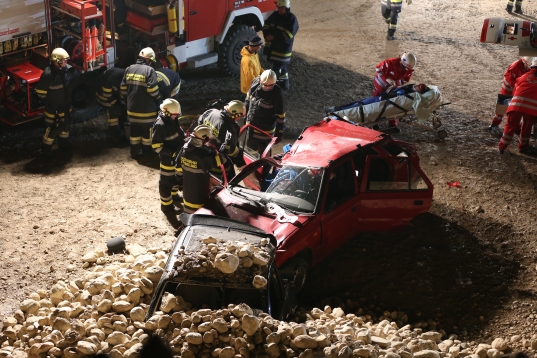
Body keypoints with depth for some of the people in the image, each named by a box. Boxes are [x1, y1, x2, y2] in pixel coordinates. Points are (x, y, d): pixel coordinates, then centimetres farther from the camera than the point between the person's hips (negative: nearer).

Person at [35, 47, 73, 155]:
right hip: (53, 107, -8)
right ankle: (46, 149, 21)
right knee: (52, 128, 3)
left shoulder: (64, 70, -5)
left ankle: (63, 143, 45)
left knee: (65, 124, 23)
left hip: (64, 105, 8)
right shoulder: (48, 74, -29)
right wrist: (50, 99, -10)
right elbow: (40, 92, -23)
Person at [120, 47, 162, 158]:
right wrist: (159, 100, -3)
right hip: (146, 109, -5)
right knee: (147, 132, 9)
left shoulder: (129, 69, 4)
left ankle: (134, 153, 23)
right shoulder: (149, 70, -15)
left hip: (132, 108, 5)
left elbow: (123, 88, 7)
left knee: (134, 131, 16)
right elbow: (153, 89, -19)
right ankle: (147, 153, 18)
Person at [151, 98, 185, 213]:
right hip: (168, 158, -9)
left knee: (176, 177, 27)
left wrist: (185, 140, 12)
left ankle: (174, 195, 49)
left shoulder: (172, 120, -1)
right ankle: (166, 205, 17)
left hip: (177, 155, 9)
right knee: (166, 181, 4)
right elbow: (155, 145, -26)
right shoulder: (160, 125, -28)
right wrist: (171, 153, -30)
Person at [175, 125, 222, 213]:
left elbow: (178, 166, 7)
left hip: (187, 188, 8)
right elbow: (217, 161, -24)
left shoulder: (184, 148, -5)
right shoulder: (202, 154, -30)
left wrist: (179, 178, 19)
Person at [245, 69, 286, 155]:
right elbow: (248, 99, 9)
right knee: (251, 145, 24)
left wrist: (279, 132, -13)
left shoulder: (277, 93, -24)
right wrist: (245, 115, 18)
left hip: (265, 129, -5)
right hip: (251, 124, 5)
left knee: (263, 154, 5)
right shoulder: (256, 83, -11)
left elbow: (280, 115, -17)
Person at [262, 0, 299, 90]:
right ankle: (284, 83, 36)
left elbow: (288, 35, -23)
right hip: (272, 46, 7)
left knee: (277, 67, -5)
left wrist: (274, 37, -22)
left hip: (283, 48, -7)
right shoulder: (275, 15, 4)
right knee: (281, 65, 20)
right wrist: (267, 35, -14)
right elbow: (266, 25, 6)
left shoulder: (292, 19, -16)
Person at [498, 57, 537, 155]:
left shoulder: (524, 77, 18)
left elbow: (515, 91, 24)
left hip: (517, 103, 1)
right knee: (526, 127, 15)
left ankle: (502, 147, 11)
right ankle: (522, 147, 24)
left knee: (511, 125, 9)